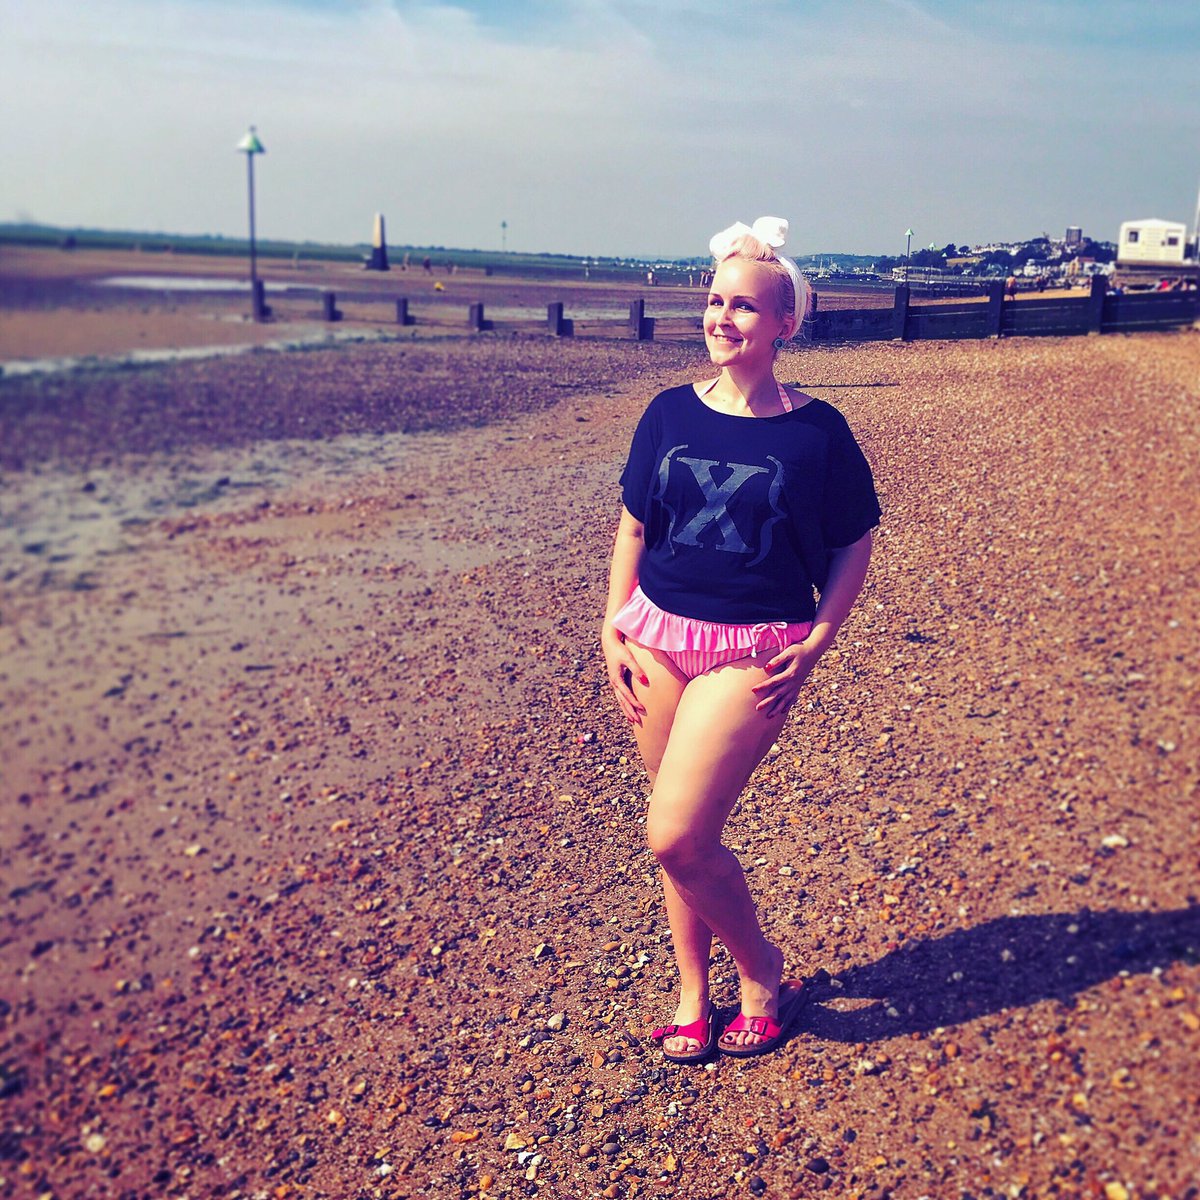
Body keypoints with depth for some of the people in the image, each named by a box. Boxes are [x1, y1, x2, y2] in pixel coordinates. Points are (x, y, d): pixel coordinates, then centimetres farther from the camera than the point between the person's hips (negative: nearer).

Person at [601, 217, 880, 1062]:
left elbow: (853, 544, 4)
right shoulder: (671, 413, 4)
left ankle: (763, 969, 16)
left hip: (753, 649, -4)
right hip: (658, 636, 4)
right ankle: (693, 995, 30)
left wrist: (816, 642, -6)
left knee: (675, 836, -12)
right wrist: (614, 629, 5)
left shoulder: (815, 429, -4)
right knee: (684, 832, 11)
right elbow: (633, 525, 11)